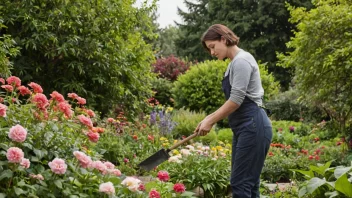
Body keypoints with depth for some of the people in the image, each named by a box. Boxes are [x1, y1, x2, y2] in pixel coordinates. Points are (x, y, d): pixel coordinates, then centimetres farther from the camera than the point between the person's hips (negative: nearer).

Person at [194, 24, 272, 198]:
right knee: (248, 183, 10)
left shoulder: (241, 60, -12)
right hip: (244, 128, 10)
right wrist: (211, 117, 14)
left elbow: (236, 100, -18)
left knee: (240, 183, -9)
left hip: (253, 127, -10)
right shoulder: (235, 62, 19)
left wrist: (211, 121, -9)